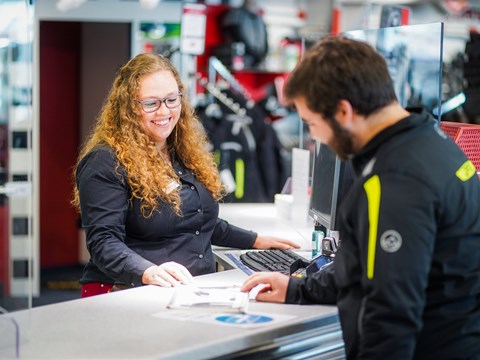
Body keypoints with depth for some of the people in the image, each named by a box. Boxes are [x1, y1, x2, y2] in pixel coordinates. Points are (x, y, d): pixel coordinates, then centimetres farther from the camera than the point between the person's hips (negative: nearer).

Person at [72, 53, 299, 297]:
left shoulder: (187, 156, 18)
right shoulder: (105, 163, -7)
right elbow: (103, 243, -16)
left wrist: (255, 241, 32)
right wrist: (148, 272, -33)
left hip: (198, 291, 8)